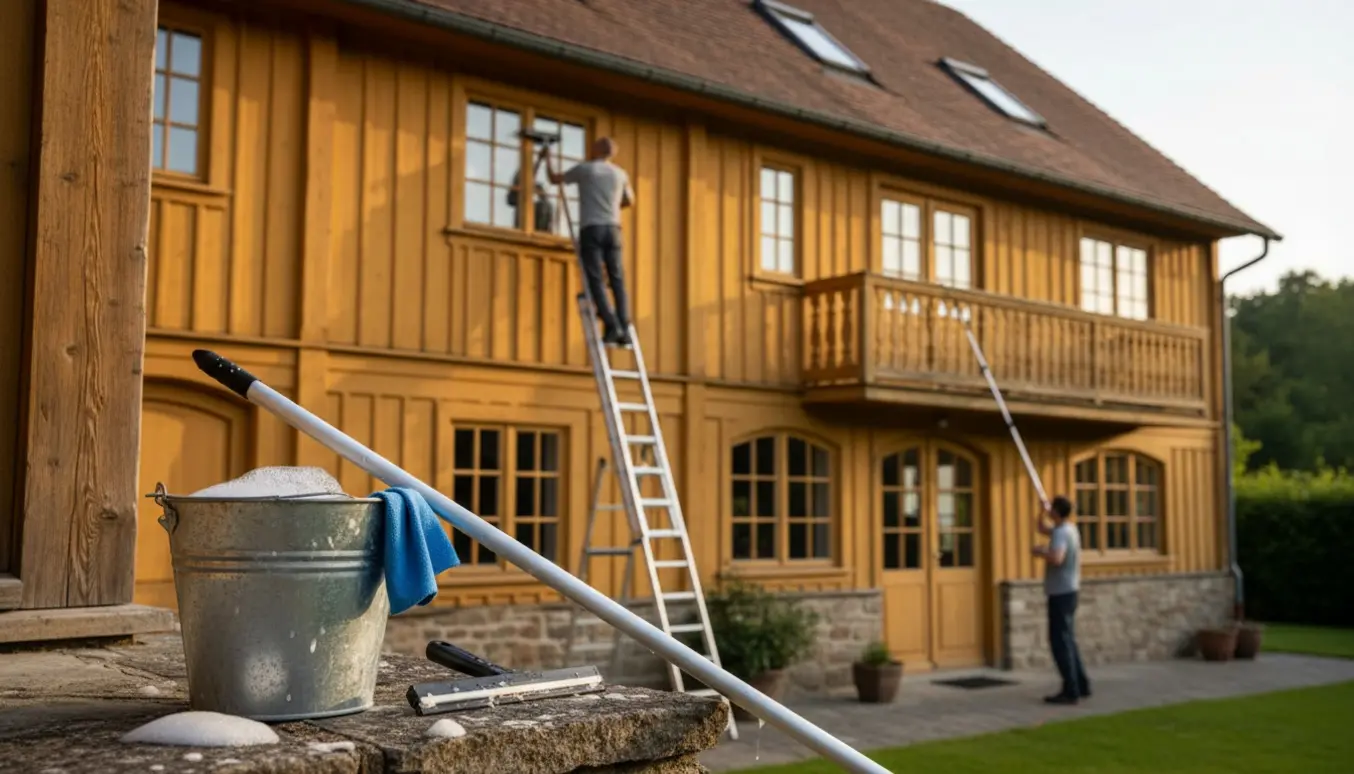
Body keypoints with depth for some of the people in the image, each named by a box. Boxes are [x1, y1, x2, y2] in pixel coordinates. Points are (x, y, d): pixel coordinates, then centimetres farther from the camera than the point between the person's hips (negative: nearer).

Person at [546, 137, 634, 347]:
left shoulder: (584, 168, 4)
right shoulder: (621, 174, 17)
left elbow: (555, 179, 16)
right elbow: (629, 201, 32)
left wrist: (547, 161, 35)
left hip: (591, 228, -4)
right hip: (612, 228, 4)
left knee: (595, 280, -7)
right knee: (617, 280, 1)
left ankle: (611, 326, -19)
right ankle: (624, 330, -6)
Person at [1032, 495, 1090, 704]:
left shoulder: (1061, 533, -18)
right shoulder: (1070, 529, 13)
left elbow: (1056, 559, -35)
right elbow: (1041, 528, 29)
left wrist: (1040, 552, -18)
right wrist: (1043, 508, 18)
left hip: (1061, 593, -10)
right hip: (1068, 591, 10)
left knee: (1060, 641, -7)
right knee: (1067, 640, 17)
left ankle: (1071, 691, -6)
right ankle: (1081, 685, 21)